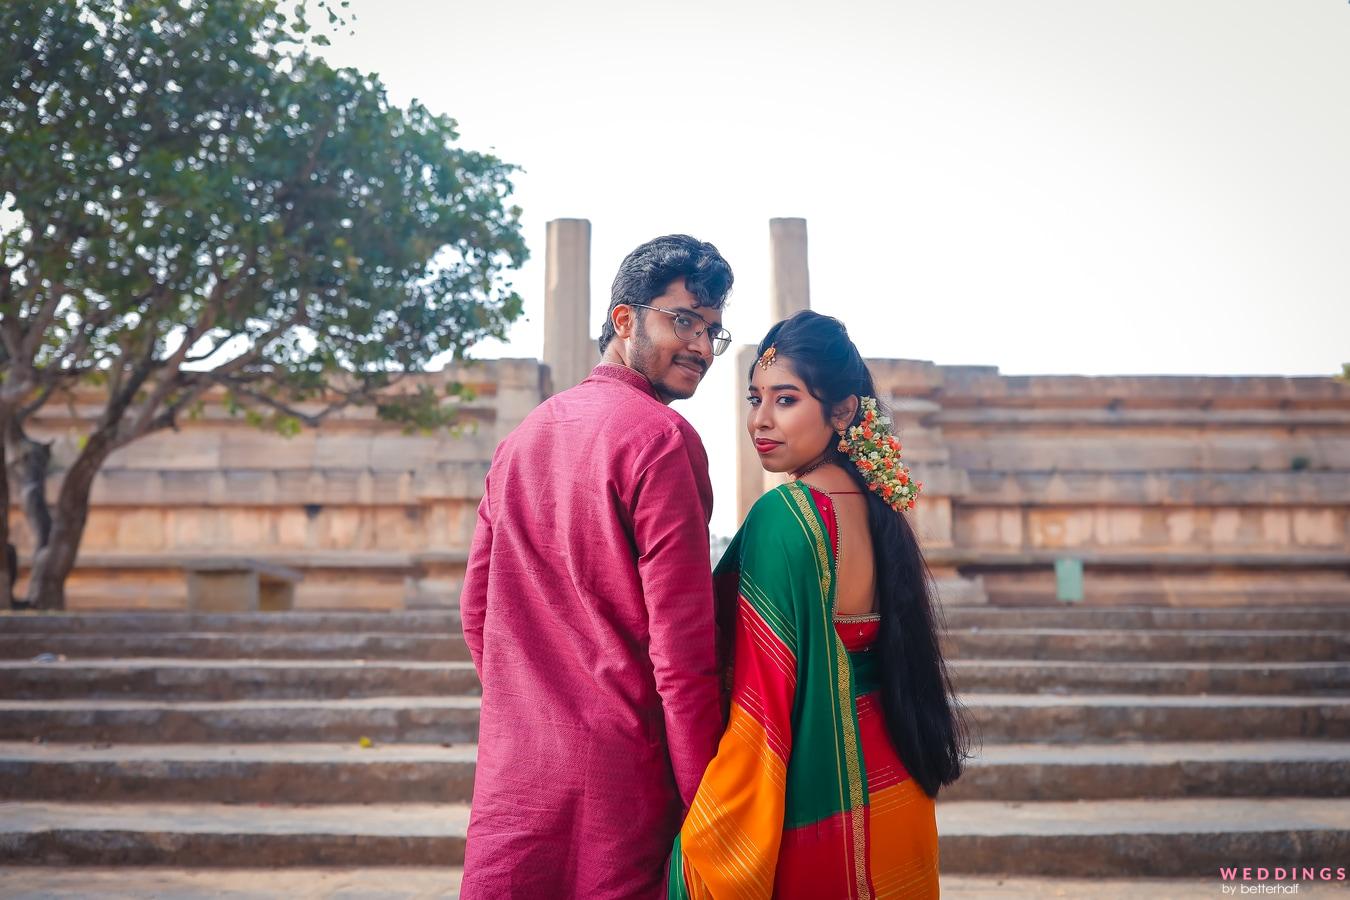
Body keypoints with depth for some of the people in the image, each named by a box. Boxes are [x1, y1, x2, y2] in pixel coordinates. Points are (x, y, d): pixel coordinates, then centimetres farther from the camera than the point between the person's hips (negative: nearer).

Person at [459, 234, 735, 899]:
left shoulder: (522, 436, 10)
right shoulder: (660, 437, -13)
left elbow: (476, 614, 13)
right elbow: (681, 648, -17)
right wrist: (706, 811, -11)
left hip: (513, 778, 7)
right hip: (620, 780, -6)